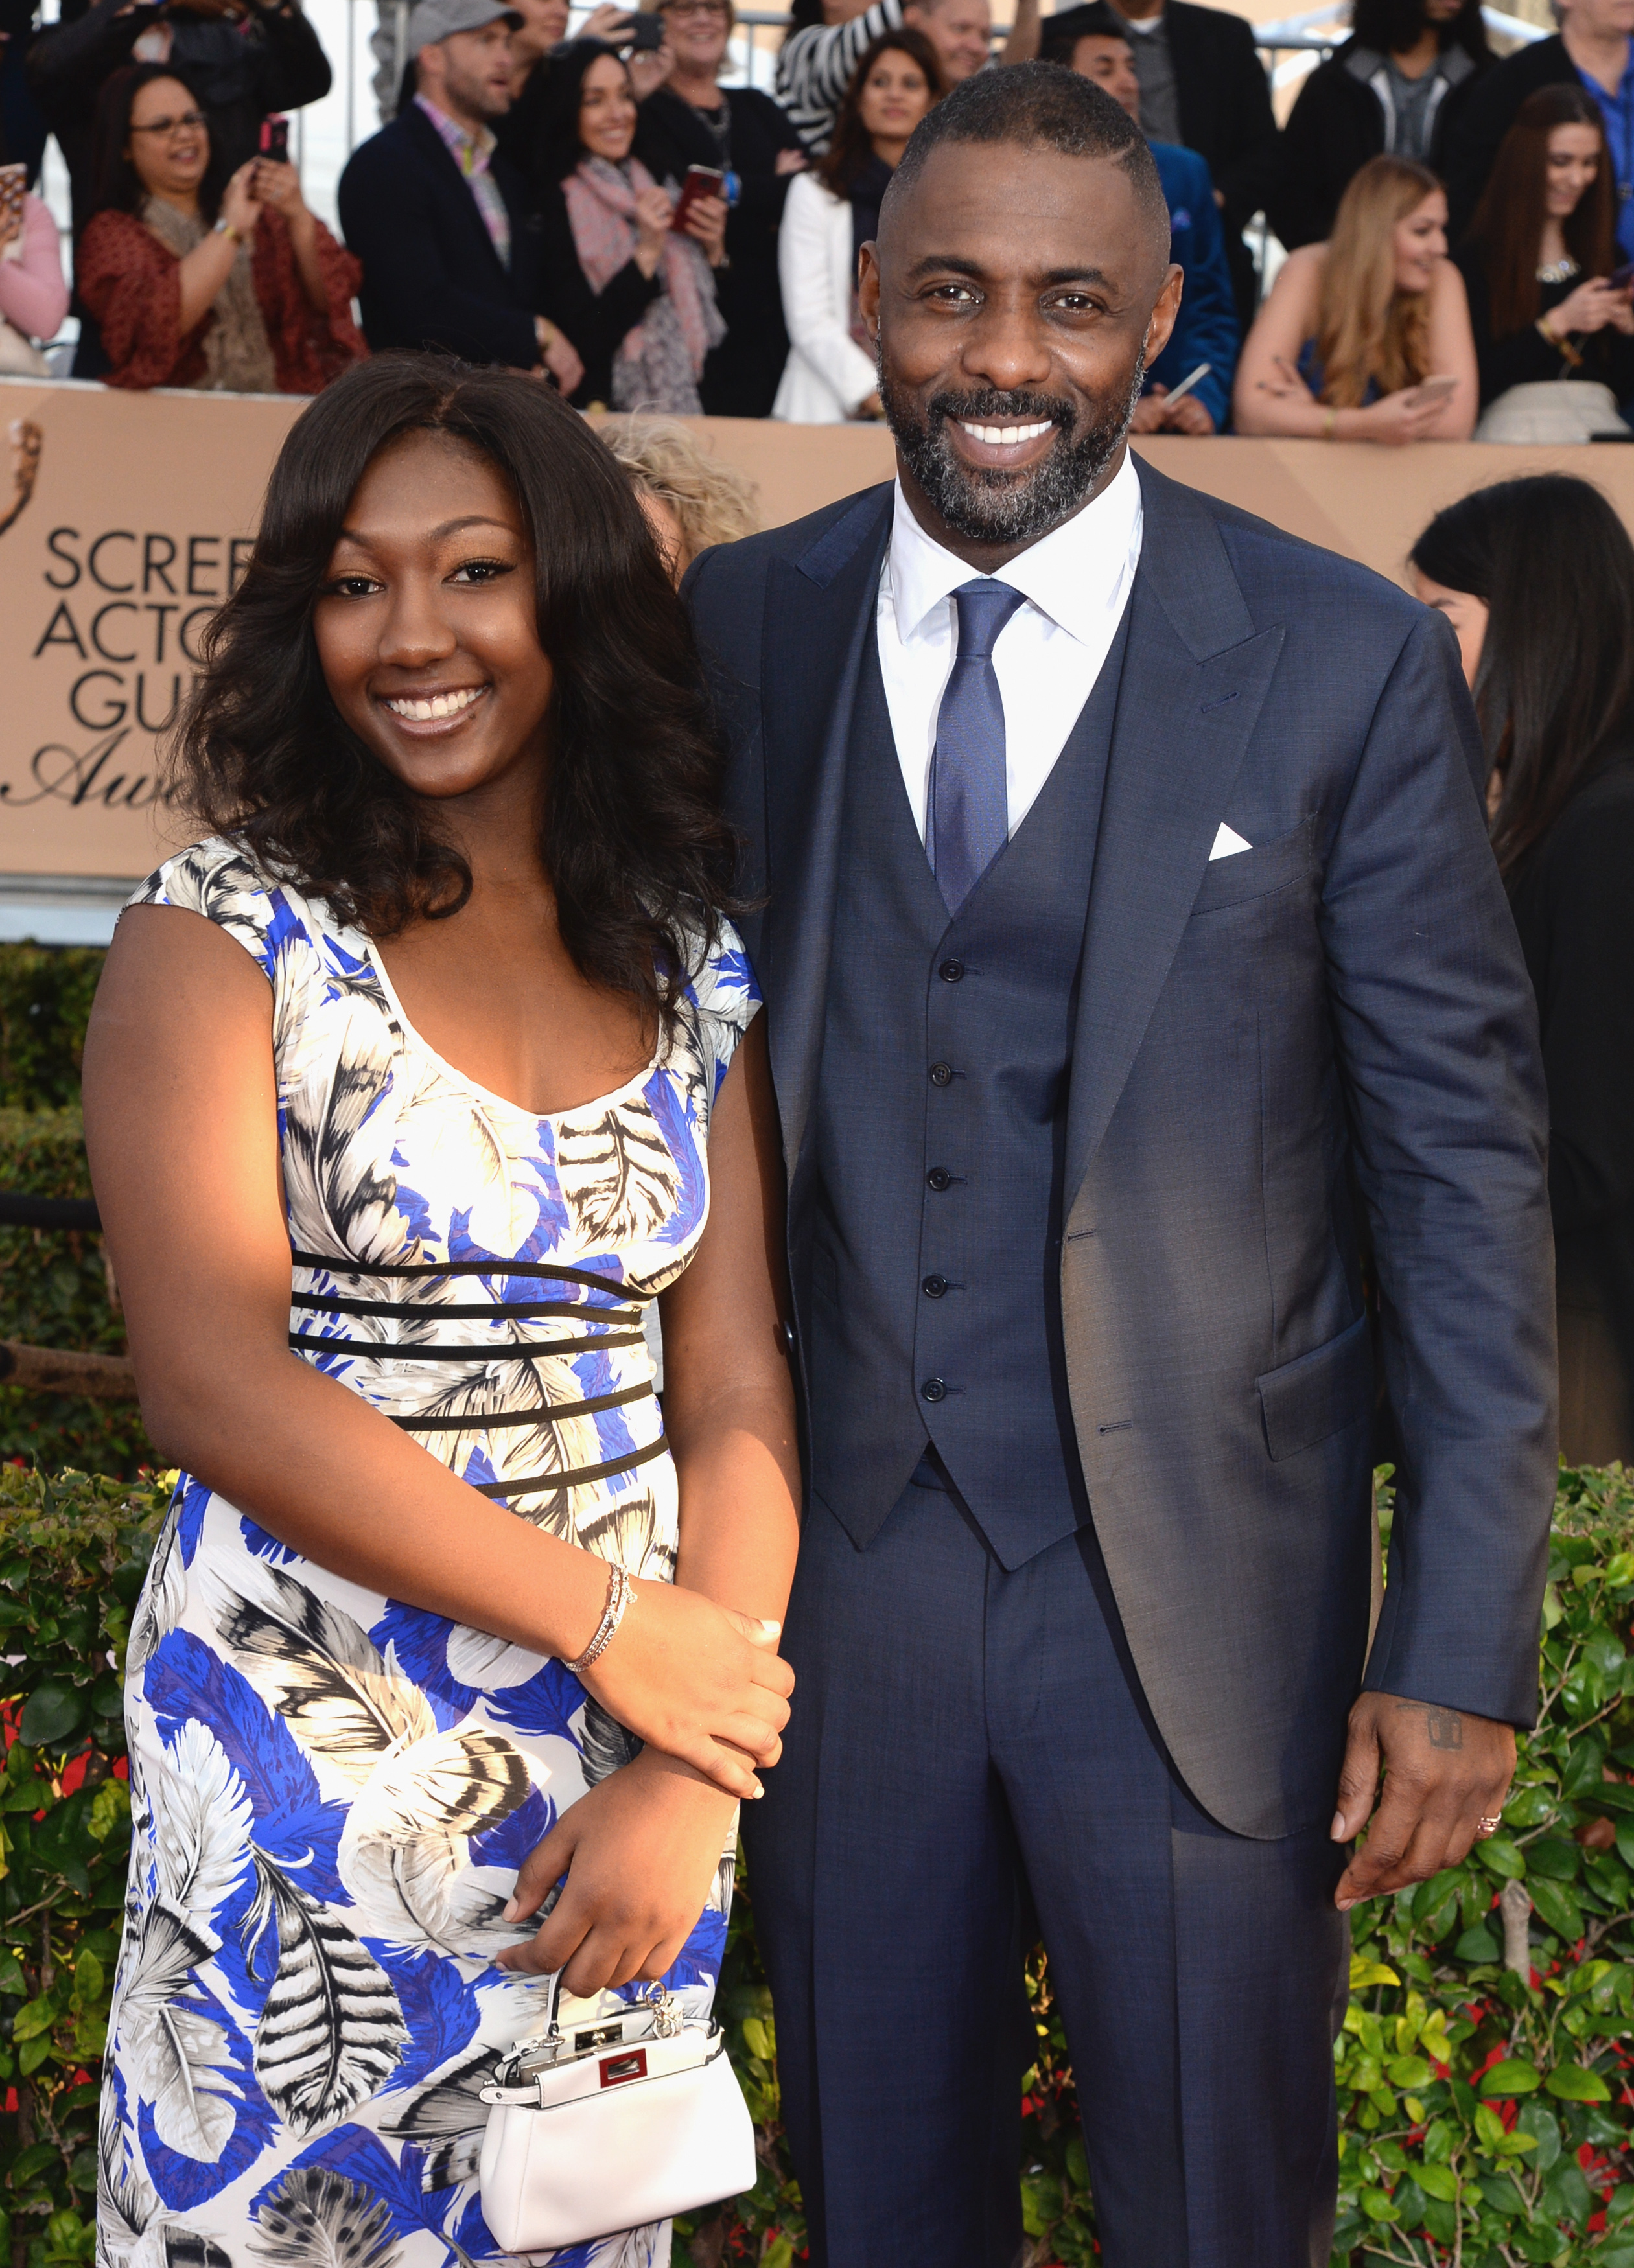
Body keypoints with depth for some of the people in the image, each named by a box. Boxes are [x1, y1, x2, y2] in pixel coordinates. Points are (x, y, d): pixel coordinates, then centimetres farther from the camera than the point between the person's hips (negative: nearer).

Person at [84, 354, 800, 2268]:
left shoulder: (685, 957, 4)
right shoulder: (224, 933, -7)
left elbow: (733, 1386, -1)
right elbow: (215, 1388, -16)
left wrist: (687, 1782, -12)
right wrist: (608, 1625, -16)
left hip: (630, 1783, 4)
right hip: (313, 1771, -3)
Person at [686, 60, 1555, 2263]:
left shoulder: (1349, 667, -8)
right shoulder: (739, 632, 1)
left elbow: (1466, 1159, -7)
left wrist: (1465, 1649, -9)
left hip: (1199, 1591, -2)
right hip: (832, 1573, 3)